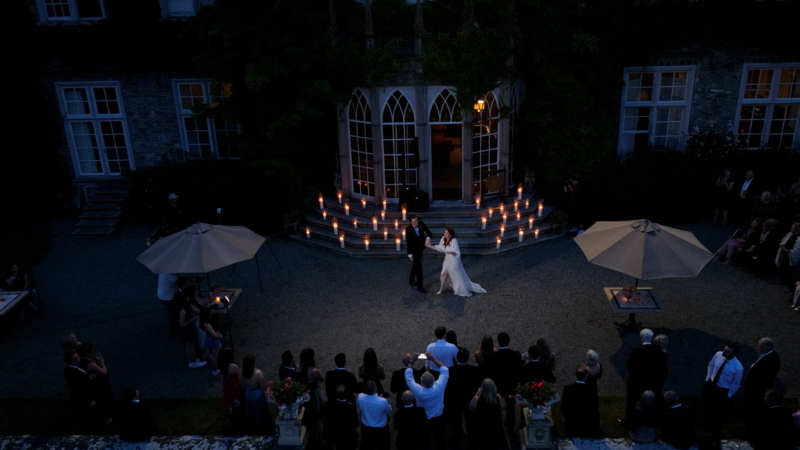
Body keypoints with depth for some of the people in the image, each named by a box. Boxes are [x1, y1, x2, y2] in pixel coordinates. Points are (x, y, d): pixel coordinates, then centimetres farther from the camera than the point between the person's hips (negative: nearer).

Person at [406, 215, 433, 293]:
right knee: (418, 266, -6)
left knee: (415, 265, 20)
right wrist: (410, 254, -16)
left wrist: (428, 238, -33)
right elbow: (408, 242, -16)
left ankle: (411, 280, 40)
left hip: (420, 248, 5)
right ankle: (419, 286, 1)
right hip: (414, 250, -5)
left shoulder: (421, 224, -12)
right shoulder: (408, 229, -21)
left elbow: (429, 233, -10)